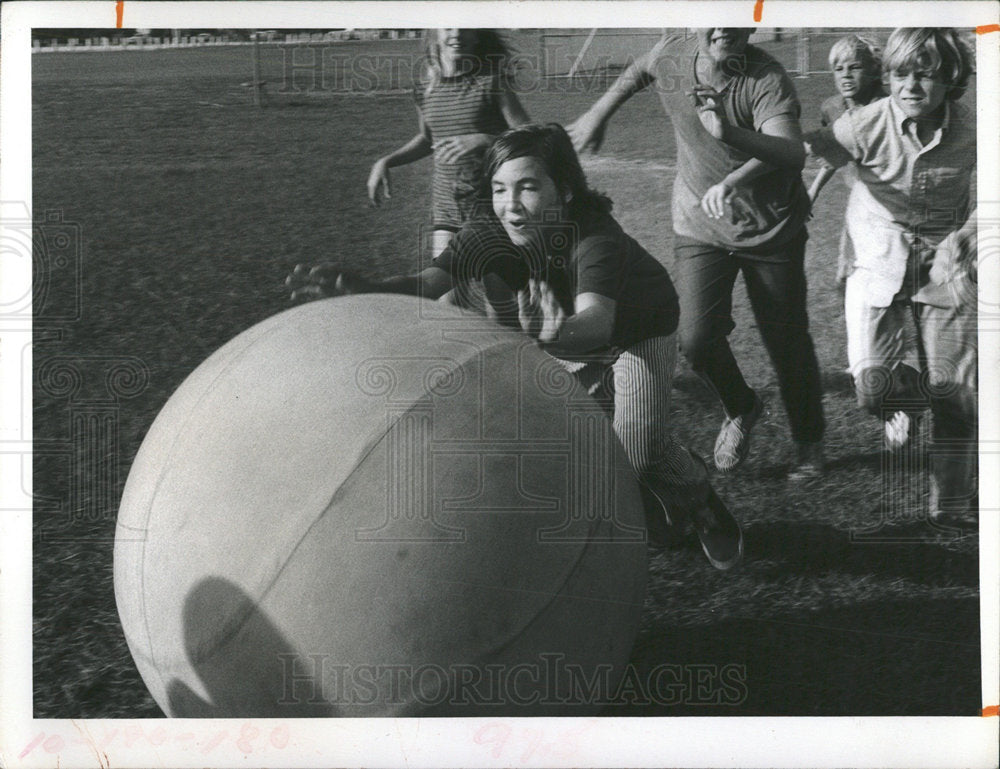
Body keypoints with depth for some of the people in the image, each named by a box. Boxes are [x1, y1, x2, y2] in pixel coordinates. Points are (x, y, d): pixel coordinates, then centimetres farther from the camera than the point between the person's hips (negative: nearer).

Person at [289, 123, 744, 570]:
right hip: (569, 345, 5)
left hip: (636, 331, -4)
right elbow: (429, 283, -42)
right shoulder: (490, 234, -27)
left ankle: (702, 502, 20)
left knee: (639, 453, -16)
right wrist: (361, 288, -61)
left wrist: (555, 335, -83)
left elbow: (596, 321, -60)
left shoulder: (594, 238, -41)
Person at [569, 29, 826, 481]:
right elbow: (636, 74, 15)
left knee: (788, 342, 3)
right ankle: (740, 410, 20)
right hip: (700, 227, 3)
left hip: (773, 231, -2)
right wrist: (599, 114, 23)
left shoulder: (767, 80, -24)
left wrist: (731, 134, -56)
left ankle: (809, 444, 28)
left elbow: (792, 154, -40)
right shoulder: (670, 56, -10)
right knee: (696, 338, -12)